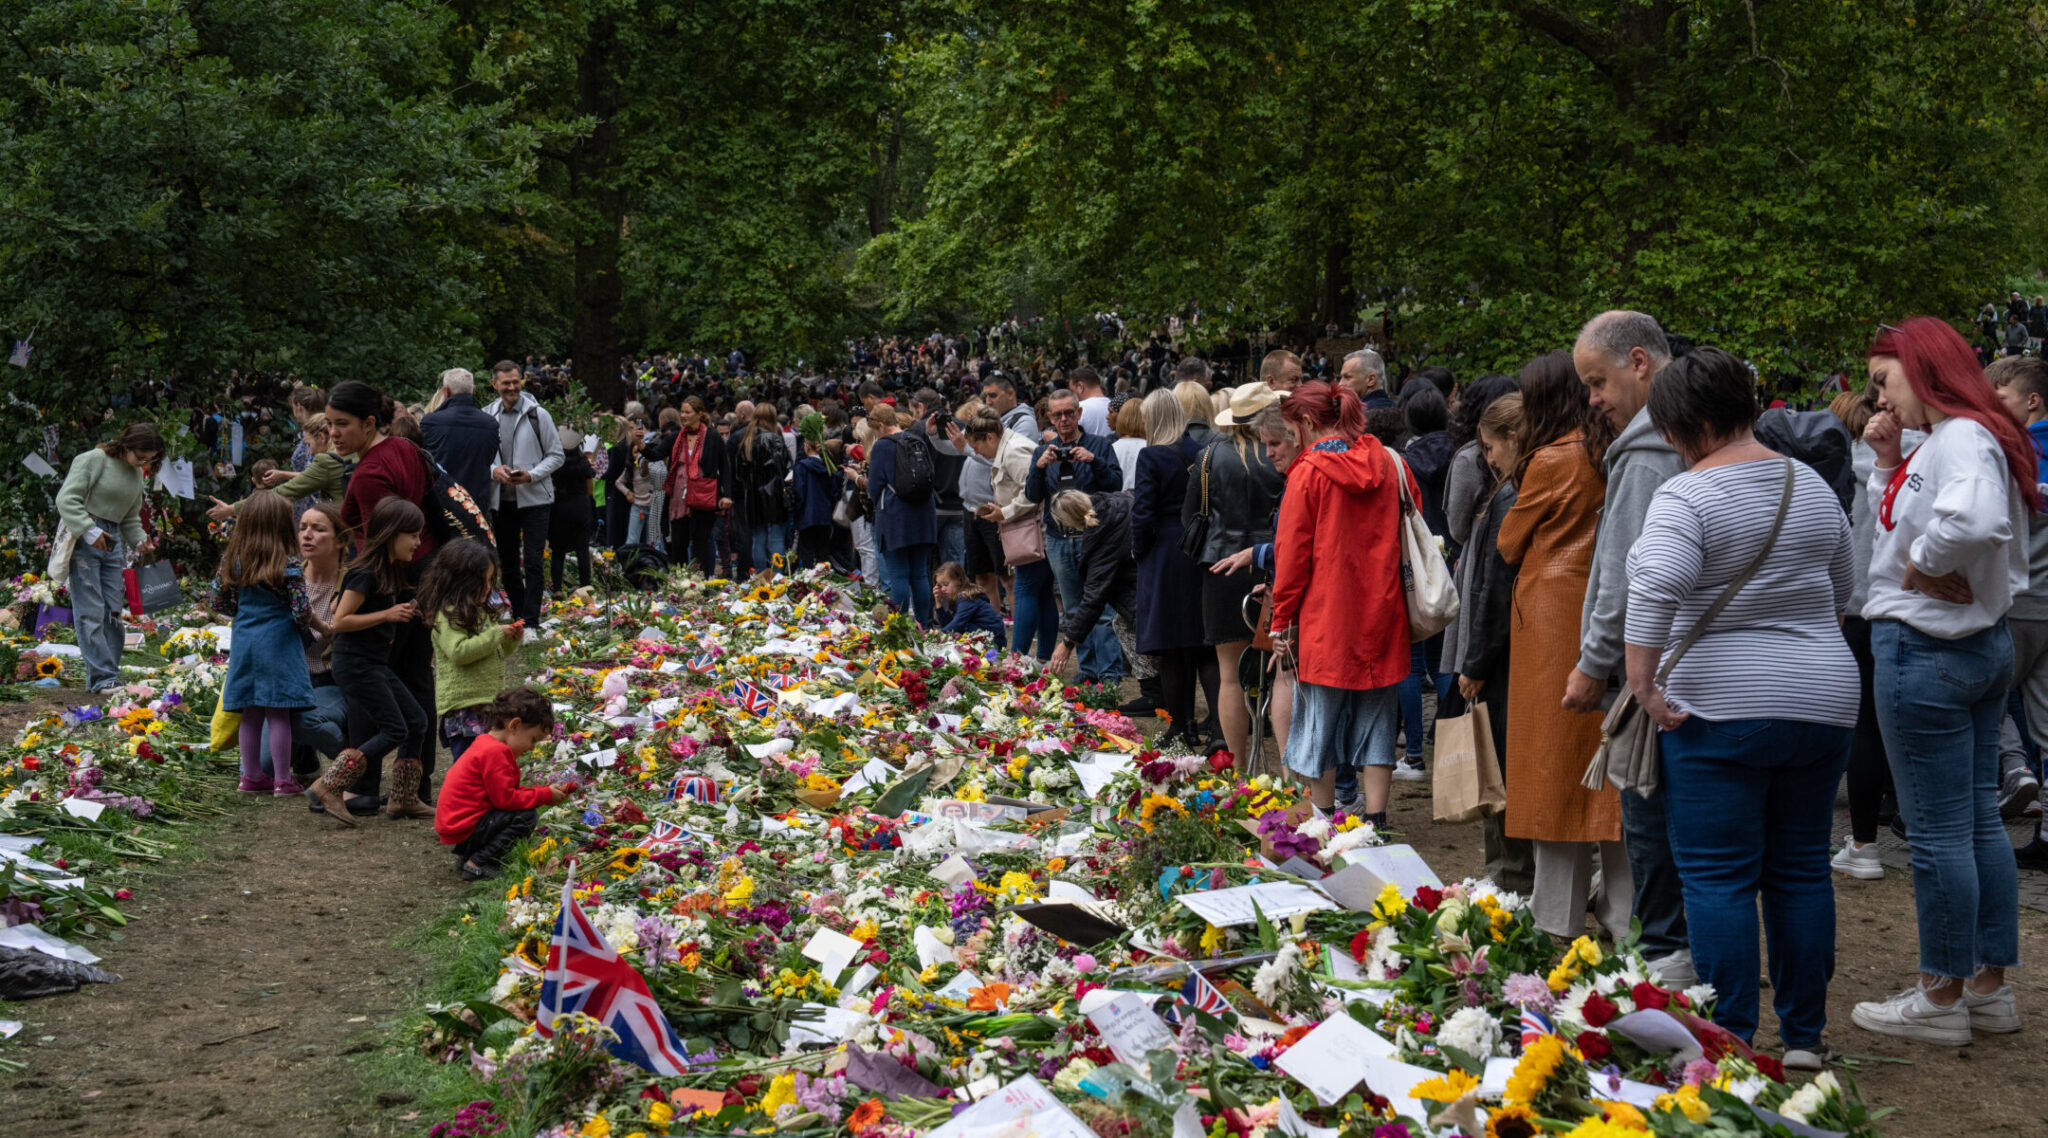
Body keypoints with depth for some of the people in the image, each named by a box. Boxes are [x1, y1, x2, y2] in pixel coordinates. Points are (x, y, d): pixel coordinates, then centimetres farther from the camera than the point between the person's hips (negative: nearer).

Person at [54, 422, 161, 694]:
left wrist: (140, 543, 7)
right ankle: (102, 677, -10)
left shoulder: (138, 475, 14)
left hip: (112, 540, 8)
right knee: (91, 612, -9)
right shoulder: (94, 460, -10)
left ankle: (109, 676, 9)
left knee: (113, 611, 4)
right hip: (83, 539, -7)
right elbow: (66, 499, -15)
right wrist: (89, 531, -22)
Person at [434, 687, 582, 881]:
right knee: (526, 816, -18)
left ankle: (465, 856, 15)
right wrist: (545, 796, -11)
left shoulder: (486, 743, 16)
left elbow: (509, 791, 19)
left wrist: (546, 792, 9)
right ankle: (477, 865, -14)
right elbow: (505, 798, -21)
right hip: (462, 828, -11)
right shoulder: (496, 752, -19)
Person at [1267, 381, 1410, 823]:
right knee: (1375, 717, 10)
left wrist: (1282, 620, -1)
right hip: (1381, 616, 4)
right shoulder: (1387, 464, 5)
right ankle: (1375, 821, 8)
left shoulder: (1309, 472, -10)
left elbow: (1292, 552, -8)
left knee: (1321, 717, 7)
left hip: (1326, 620, -4)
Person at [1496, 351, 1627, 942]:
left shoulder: (1551, 461, -11)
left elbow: (1508, 543, 0)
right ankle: (1622, 910, 12)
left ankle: (1559, 915, 4)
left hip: (1554, 614, -6)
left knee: (1555, 761, 1)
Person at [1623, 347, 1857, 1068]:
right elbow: (1843, 587, 21)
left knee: (1718, 876, 0)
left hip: (1719, 708, -6)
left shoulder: (1686, 495, -12)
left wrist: (1641, 682, -19)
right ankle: (1804, 1036, 17)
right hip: (1823, 704, 6)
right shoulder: (1813, 487, 9)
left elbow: (1655, 588, -26)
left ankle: (1730, 1040, 0)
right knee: (1802, 869, 12)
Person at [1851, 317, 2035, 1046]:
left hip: (1927, 650, -10)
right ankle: (1990, 986, 23)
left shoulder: (1961, 438, -18)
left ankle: (1942, 998, 8)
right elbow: (1899, 525, 19)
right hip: (1984, 644, 10)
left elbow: (1973, 521, -38)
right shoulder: (1961, 437, 12)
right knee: (1979, 819, 14)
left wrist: (1921, 568, -21)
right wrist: (1887, 463, 7)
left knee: (1938, 830, -1)